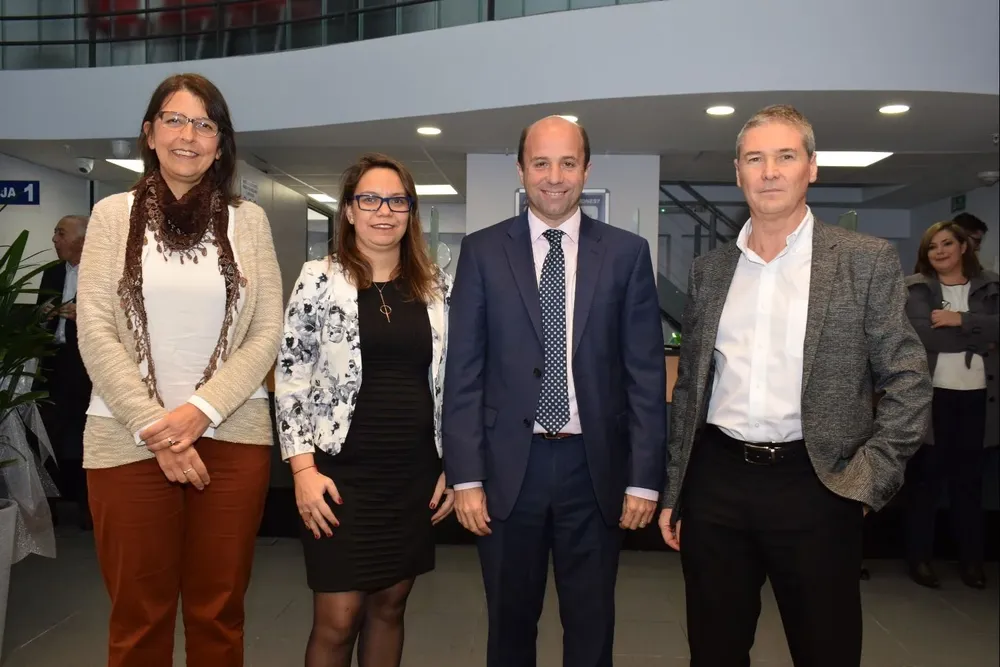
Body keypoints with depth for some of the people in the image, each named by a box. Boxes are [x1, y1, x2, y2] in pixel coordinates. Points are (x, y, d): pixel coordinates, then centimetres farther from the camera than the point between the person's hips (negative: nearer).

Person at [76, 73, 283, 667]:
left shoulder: (249, 220, 5)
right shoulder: (113, 214, 4)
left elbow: (267, 334, 1)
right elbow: (95, 334, -2)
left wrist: (201, 410, -12)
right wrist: (155, 427, -11)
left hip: (232, 436, 1)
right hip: (129, 439, 0)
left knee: (219, 613, 9)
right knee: (139, 616, 8)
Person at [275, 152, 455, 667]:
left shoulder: (437, 286, 6)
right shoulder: (319, 278, -3)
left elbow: (450, 380, 9)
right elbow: (290, 378, -4)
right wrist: (303, 469, -11)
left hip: (415, 473, 3)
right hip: (343, 471, -3)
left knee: (390, 605, 14)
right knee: (337, 619, 2)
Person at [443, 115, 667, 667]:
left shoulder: (626, 253, 1)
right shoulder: (482, 251, 1)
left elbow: (645, 373, 0)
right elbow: (464, 371, -1)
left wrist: (644, 478, -3)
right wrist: (465, 477, -6)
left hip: (594, 467, 0)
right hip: (508, 467, 0)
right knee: (509, 622, 16)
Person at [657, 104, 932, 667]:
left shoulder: (868, 260, -1)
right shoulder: (710, 269, 9)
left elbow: (909, 383, -1)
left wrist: (867, 481, -10)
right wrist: (673, 492, 11)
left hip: (814, 488, -3)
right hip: (715, 482, 3)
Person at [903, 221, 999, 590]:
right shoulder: (916, 288, 0)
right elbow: (923, 334, -15)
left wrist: (961, 320, -19)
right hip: (931, 394, -2)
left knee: (969, 478, 12)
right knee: (926, 477, 5)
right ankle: (919, 557, 15)